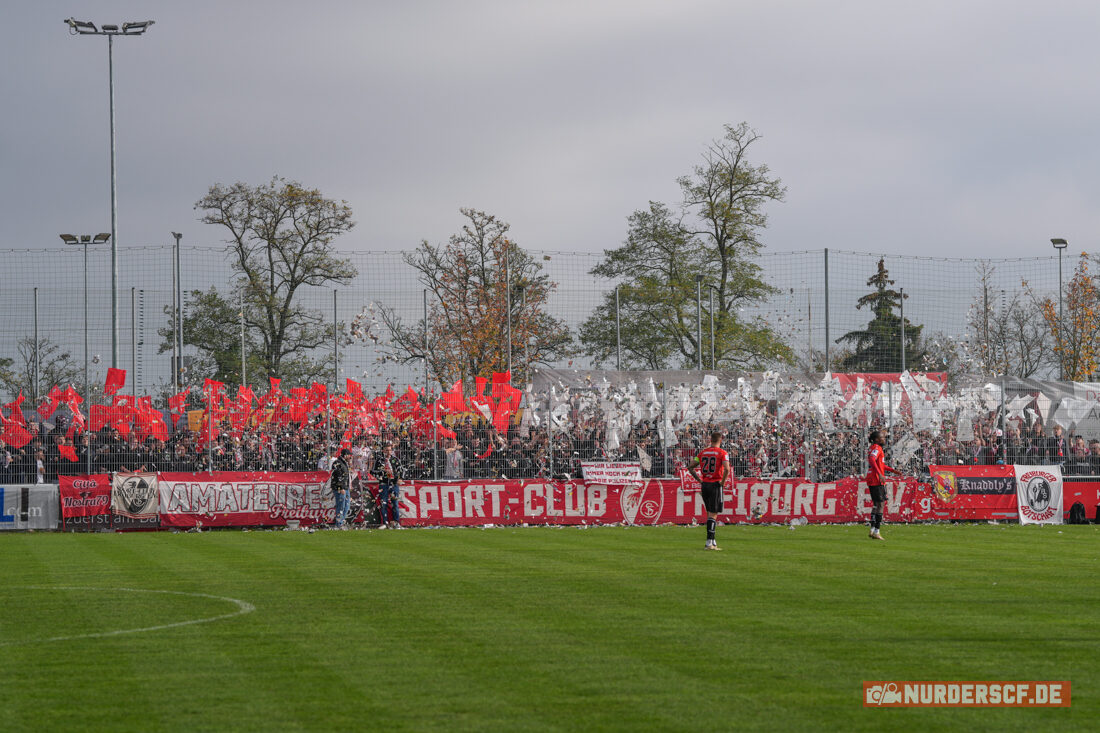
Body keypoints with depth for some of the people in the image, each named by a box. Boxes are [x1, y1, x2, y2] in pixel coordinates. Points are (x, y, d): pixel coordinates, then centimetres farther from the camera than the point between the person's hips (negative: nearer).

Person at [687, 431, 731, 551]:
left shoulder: (703, 452, 8)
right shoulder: (722, 453, -7)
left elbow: (690, 467, 8)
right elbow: (726, 469, -22)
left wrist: (699, 480, 12)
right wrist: (722, 482, -9)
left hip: (704, 485, 5)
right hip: (715, 485, -5)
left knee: (710, 513, 16)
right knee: (713, 514, -4)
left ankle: (712, 540, 18)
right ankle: (709, 542, -8)